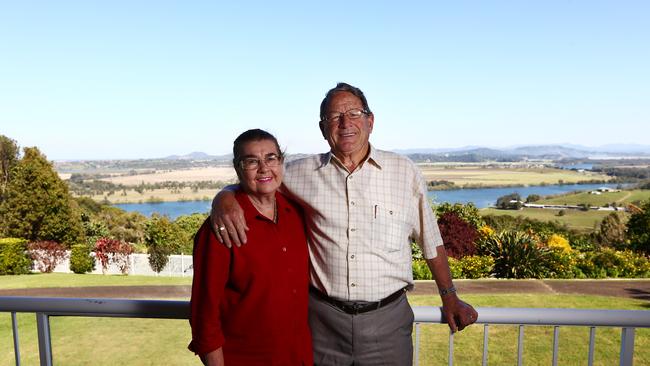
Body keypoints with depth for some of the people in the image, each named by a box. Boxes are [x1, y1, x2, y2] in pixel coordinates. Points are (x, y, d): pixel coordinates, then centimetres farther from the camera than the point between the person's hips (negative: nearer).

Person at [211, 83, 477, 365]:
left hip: (387, 320, 0)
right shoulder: (302, 173, -2)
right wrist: (224, 198, -17)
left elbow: (431, 241, 7)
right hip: (324, 318, 0)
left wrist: (449, 296, 12)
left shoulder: (405, 172, -2)